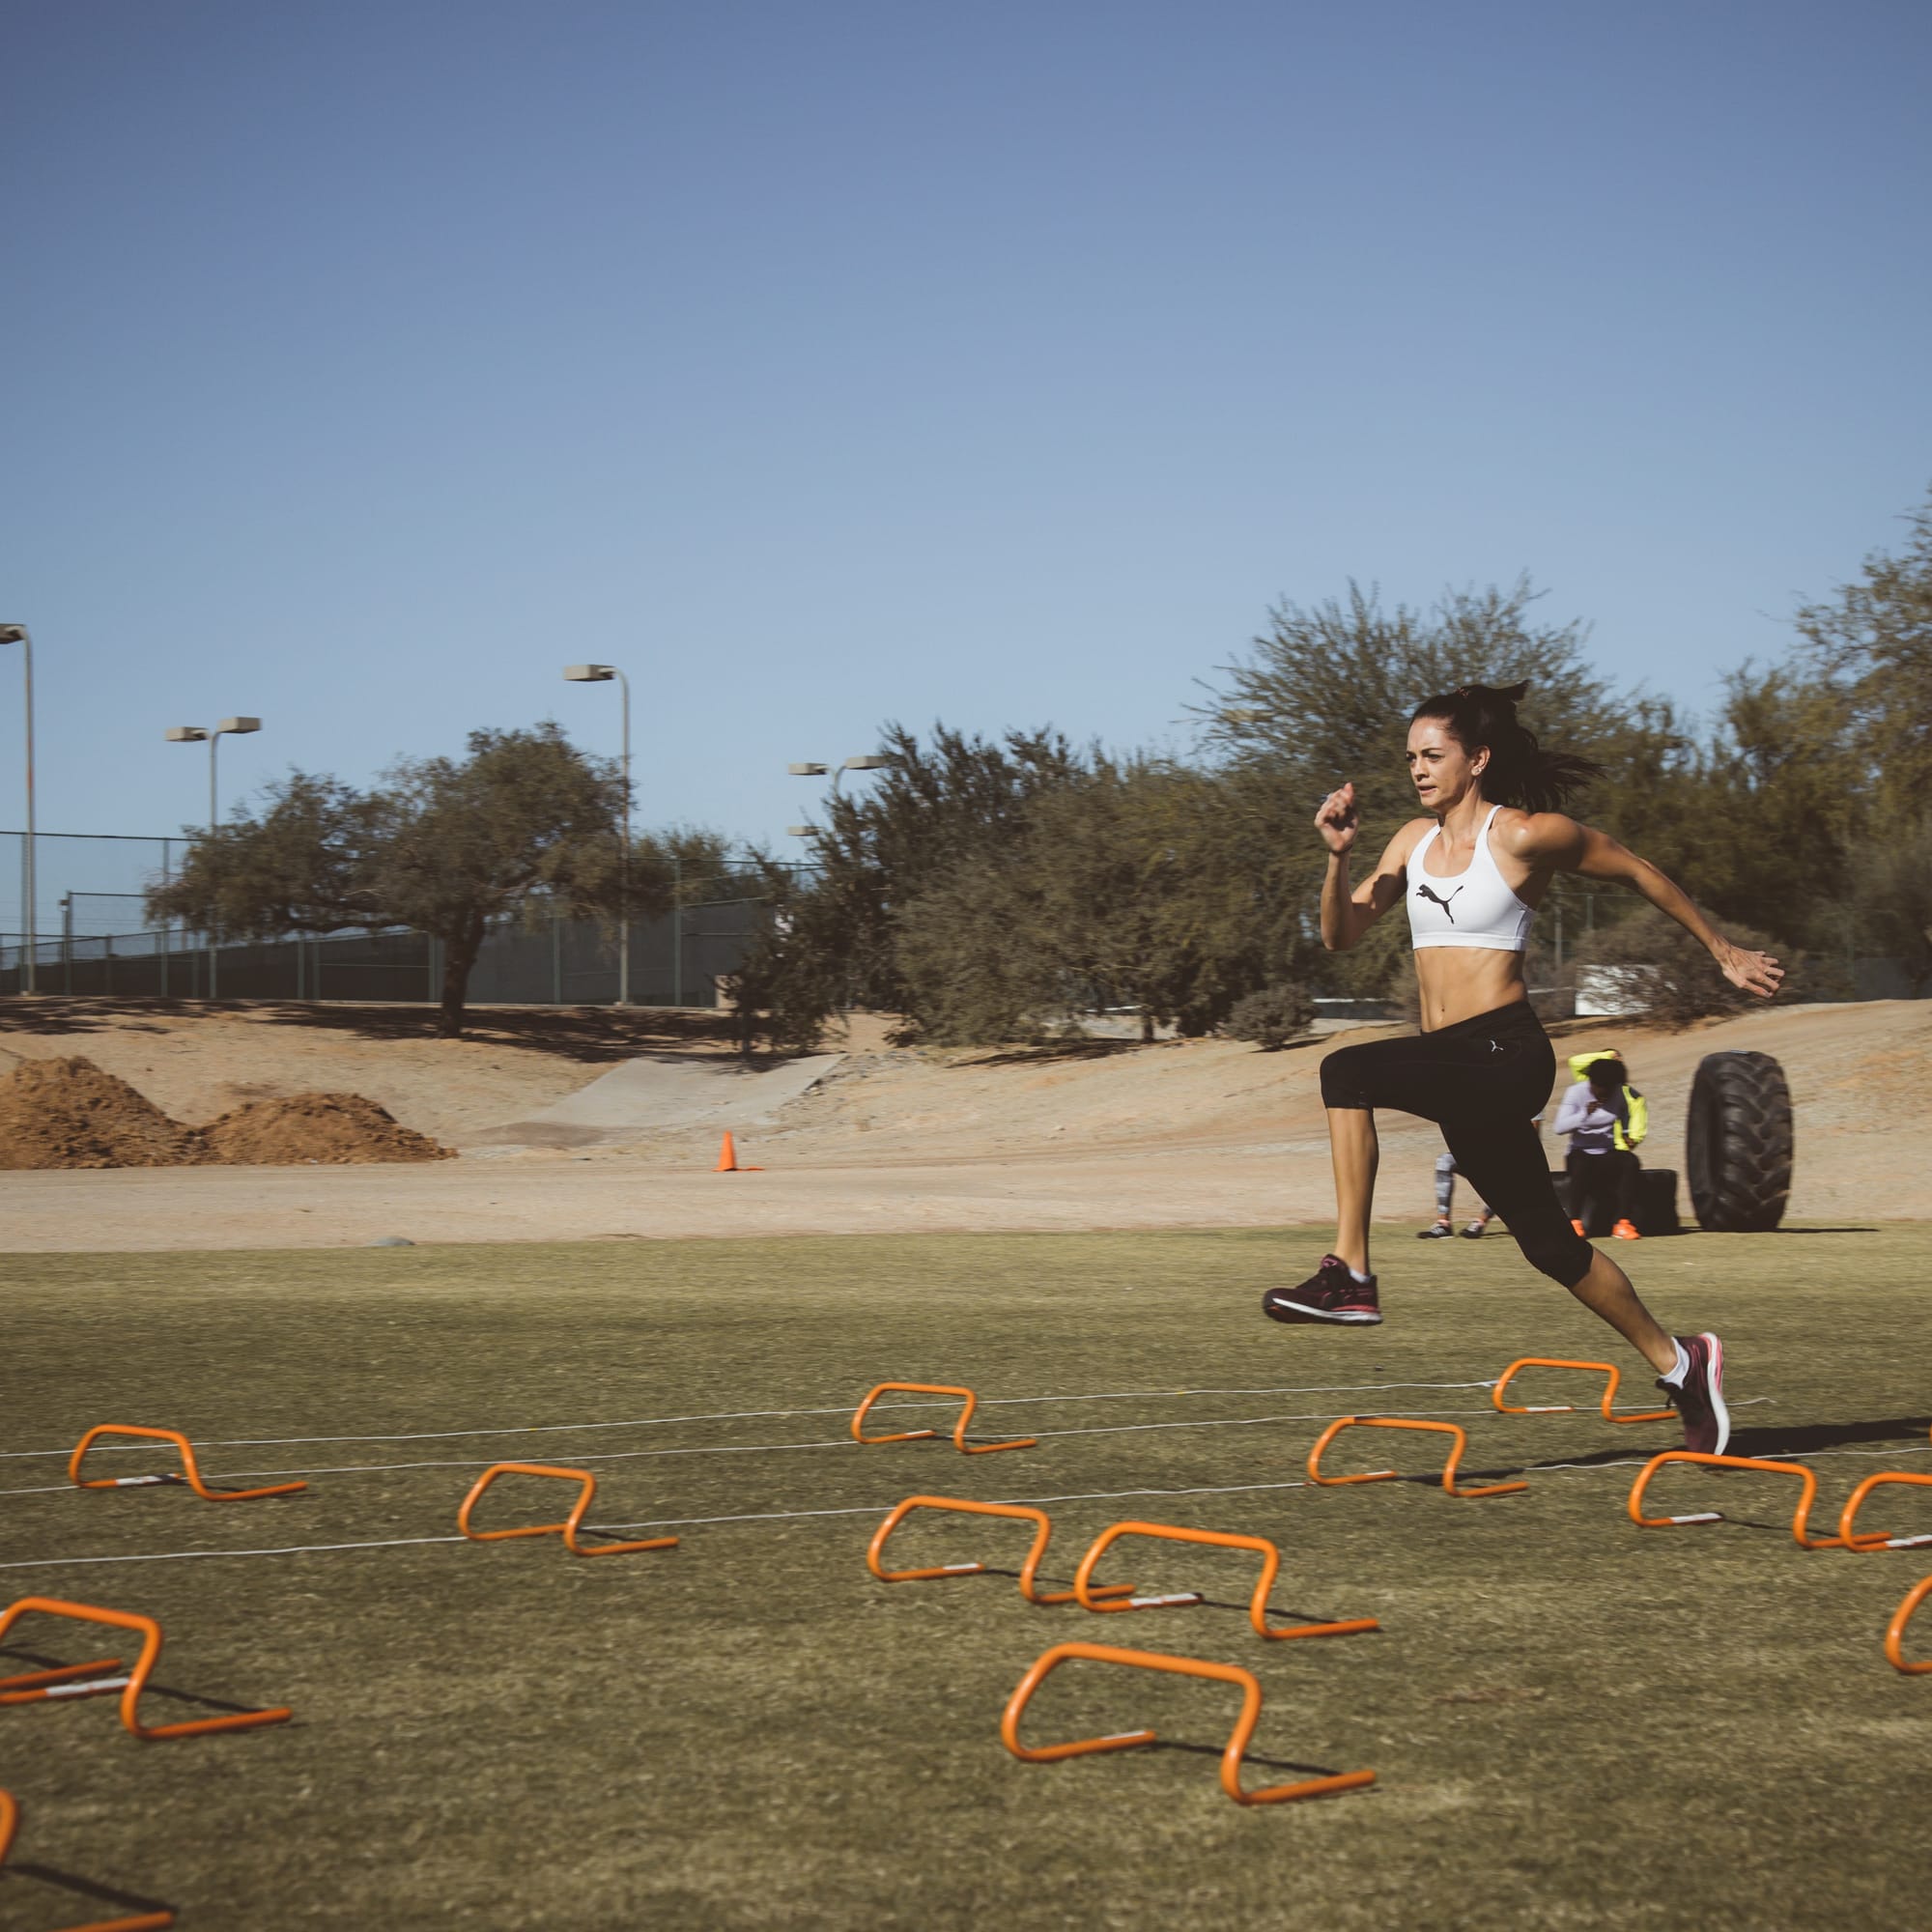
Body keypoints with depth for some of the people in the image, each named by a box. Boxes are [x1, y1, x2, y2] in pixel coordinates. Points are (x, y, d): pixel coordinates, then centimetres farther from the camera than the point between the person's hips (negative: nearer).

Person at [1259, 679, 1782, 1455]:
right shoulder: (1415, 840, 13)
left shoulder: (1525, 835, -6)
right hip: (1459, 1068, 8)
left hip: (1506, 1054, -8)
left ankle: (1350, 1275, -26)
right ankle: (1676, 1363, 31)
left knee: (1347, 1071, -28)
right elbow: (1341, 935, 11)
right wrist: (1338, 855, -7)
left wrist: (1724, 952, 13)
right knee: (1548, 1240, 15)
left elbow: (1637, 872, 5)